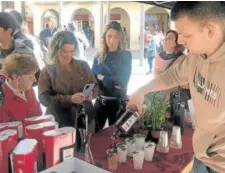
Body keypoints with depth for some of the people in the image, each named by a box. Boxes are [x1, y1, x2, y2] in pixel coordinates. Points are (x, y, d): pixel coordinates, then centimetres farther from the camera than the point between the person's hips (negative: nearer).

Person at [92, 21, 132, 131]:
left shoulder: (126, 55, -3)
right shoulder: (99, 57, 5)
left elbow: (124, 80, -10)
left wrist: (102, 77, -6)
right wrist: (114, 82, -14)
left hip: (118, 102, -2)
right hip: (100, 101, 3)